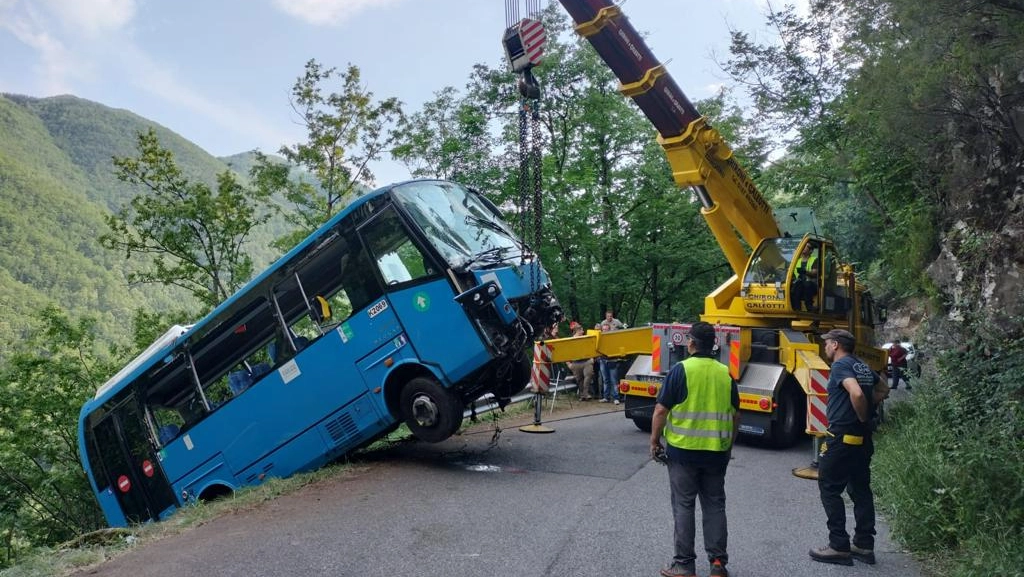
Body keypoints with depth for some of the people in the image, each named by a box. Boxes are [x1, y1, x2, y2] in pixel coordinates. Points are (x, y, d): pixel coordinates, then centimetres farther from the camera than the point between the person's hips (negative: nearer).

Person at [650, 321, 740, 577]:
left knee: (684, 506, 5)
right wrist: (729, 445, 23)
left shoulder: (680, 370, -10)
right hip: (717, 451, 4)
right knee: (714, 505, 13)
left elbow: (661, 410, -11)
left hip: (684, 450, -4)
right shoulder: (725, 373, 4)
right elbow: (735, 415, 11)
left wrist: (654, 441, 0)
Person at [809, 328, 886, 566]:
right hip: (863, 439, 9)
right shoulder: (864, 367, 14)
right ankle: (864, 545, 19)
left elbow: (856, 393, -28)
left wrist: (862, 417, -14)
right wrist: (868, 413, 15)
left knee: (829, 489, 0)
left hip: (841, 437, -9)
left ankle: (839, 546, 1)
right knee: (860, 490, 13)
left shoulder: (841, 366, -13)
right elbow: (881, 392, 26)